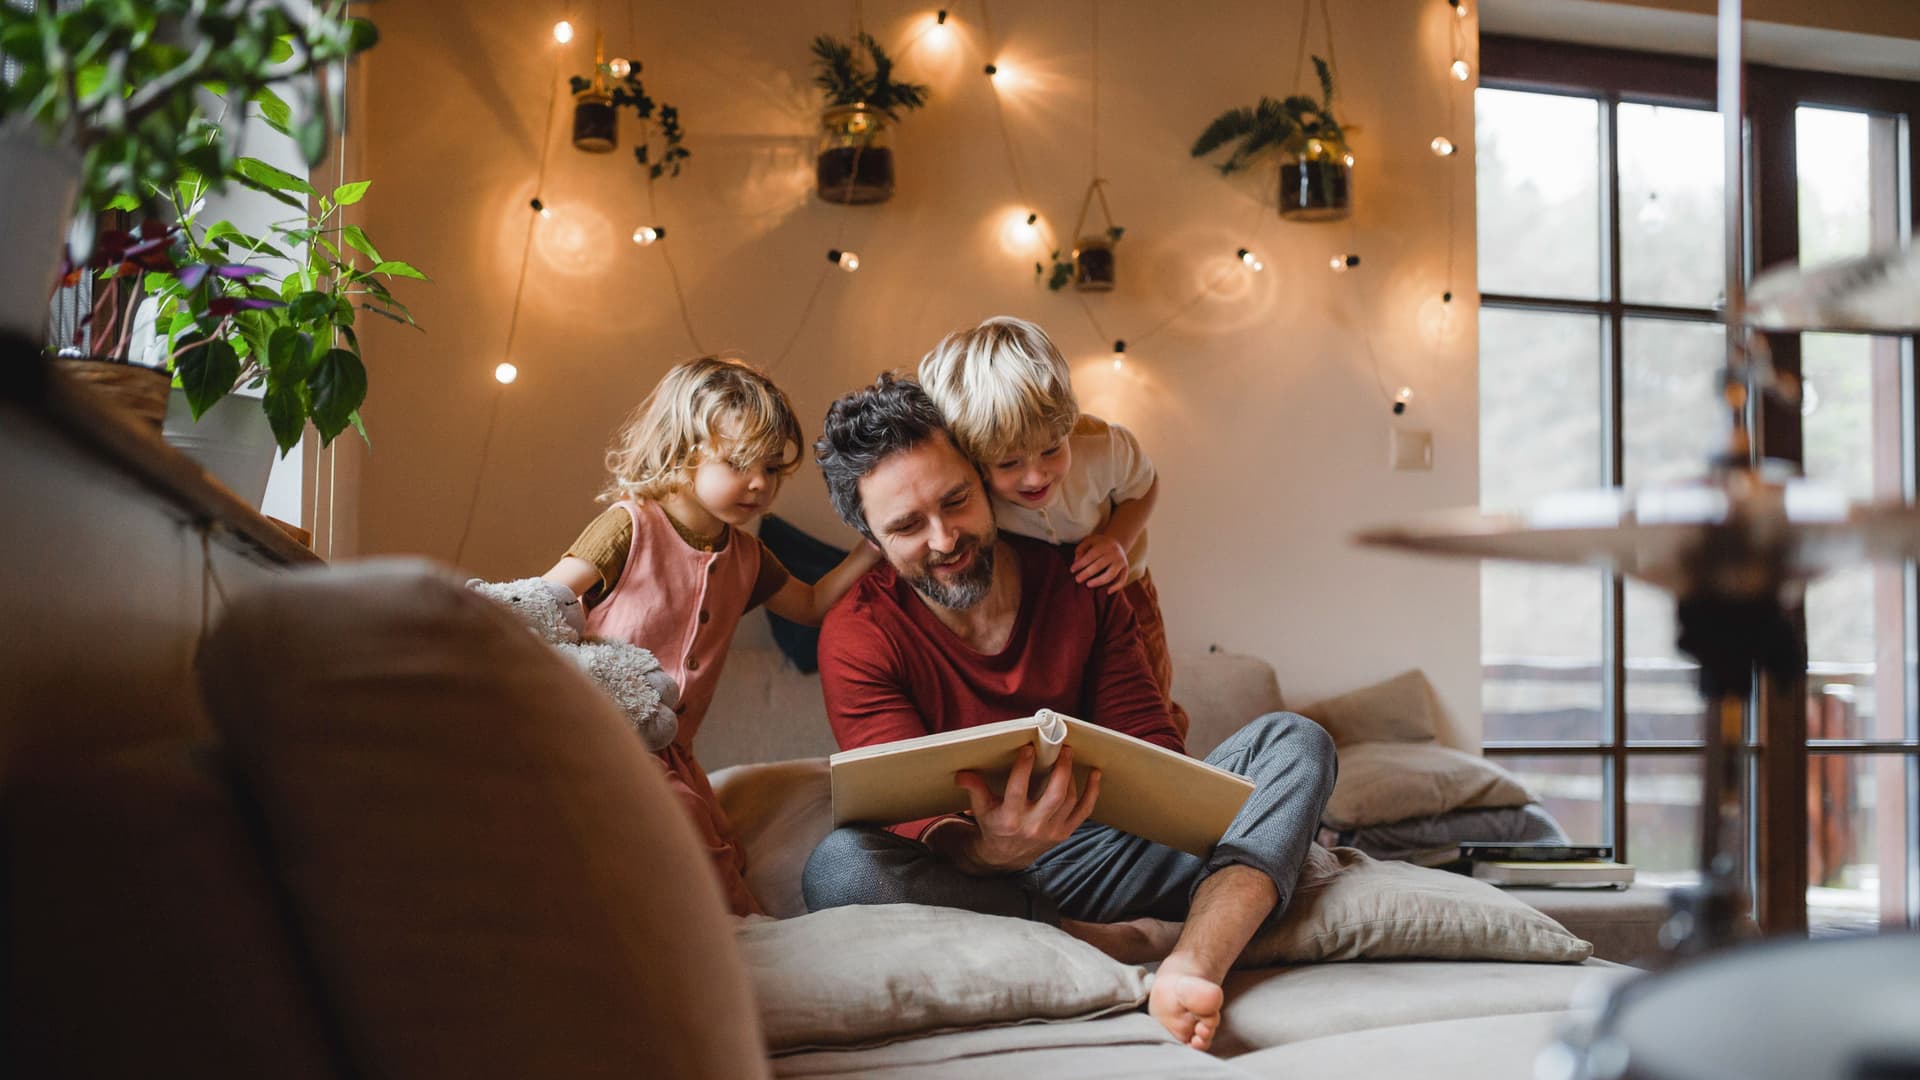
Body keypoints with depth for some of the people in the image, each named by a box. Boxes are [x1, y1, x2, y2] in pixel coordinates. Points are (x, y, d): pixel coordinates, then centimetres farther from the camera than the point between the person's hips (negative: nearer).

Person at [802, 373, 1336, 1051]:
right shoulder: (860, 635, -7)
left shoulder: (1076, 580, 3)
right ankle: (1136, 941, -27)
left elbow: (1152, 748, 5)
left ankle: (1192, 962, -38)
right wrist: (990, 849, -39)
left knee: (1294, 742, -10)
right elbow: (913, 822, -15)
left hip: (1098, 843, 4)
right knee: (839, 868, -35)